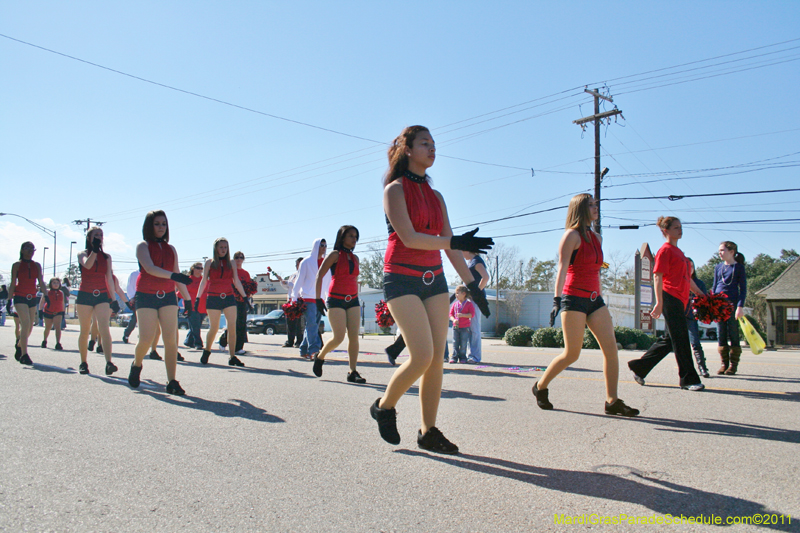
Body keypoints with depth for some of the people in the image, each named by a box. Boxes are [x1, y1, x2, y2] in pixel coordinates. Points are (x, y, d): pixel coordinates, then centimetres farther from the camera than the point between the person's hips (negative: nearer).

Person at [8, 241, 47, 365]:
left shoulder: (37, 265, 10)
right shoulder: (17, 265, 1)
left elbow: (41, 282, 6)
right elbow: (13, 284, 1)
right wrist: (9, 300, -4)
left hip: (32, 298, 4)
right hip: (20, 297, -4)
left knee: (29, 327, 7)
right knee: (26, 323, -18)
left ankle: (19, 345, 35)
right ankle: (24, 355, -16)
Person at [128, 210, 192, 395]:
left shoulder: (170, 249, 14)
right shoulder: (143, 246, 1)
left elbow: (177, 274, 18)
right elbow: (149, 268, -17)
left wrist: (187, 297, 14)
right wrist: (172, 275, -32)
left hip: (168, 297, 3)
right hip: (147, 297, -3)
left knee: (171, 339, -8)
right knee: (146, 340, -5)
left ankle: (171, 381, -6)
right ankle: (136, 364, 28)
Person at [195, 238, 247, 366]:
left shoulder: (231, 263, 10)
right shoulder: (209, 262, 5)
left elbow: (236, 282, 11)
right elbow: (204, 281, 3)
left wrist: (245, 297, 7)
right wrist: (198, 298, -3)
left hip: (229, 298, 2)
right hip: (213, 298, -2)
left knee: (233, 326, -9)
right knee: (214, 328, 2)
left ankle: (232, 357, -5)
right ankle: (206, 351, 28)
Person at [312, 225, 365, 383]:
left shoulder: (355, 258, 14)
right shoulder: (335, 255, -3)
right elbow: (319, 275, -5)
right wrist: (318, 298, -11)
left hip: (352, 300, 5)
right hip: (336, 300, -5)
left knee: (354, 336, -5)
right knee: (339, 337, -9)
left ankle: (353, 372, -1)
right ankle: (320, 357, 18)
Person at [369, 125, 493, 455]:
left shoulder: (435, 196, 16)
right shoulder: (395, 189, -3)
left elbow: (449, 245, 15)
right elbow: (409, 237, -15)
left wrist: (472, 283, 11)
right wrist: (454, 242, -22)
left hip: (434, 279, 7)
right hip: (402, 278, -6)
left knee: (437, 358, 2)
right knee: (422, 357, -14)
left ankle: (428, 431, 12)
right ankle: (384, 406, 12)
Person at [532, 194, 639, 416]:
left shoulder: (596, 238, 17)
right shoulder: (572, 235, -6)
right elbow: (562, 269, -14)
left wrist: (600, 299, 20)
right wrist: (557, 300, -23)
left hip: (595, 300, 7)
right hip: (574, 299, -7)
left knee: (611, 347, -4)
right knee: (572, 354, -4)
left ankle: (612, 401, 0)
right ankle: (540, 386, 16)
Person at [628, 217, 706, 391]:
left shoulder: (678, 251, 21)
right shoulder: (665, 250, -7)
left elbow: (687, 278, 27)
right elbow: (657, 277, -13)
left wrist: (702, 296, 26)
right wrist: (659, 302, -20)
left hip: (680, 300, 10)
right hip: (670, 298, -10)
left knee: (669, 339, 11)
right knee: (681, 339, -5)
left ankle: (639, 367, 20)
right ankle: (689, 379, 2)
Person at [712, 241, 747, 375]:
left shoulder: (739, 267, 2)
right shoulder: (718, 267, 13)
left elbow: (743, 288, -2)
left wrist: (740, 306, -12)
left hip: (733, 304, -4)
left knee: (733, 335, -1)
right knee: (721, 336, 4)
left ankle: (733, 364, 5)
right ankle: (724, 363, 10)